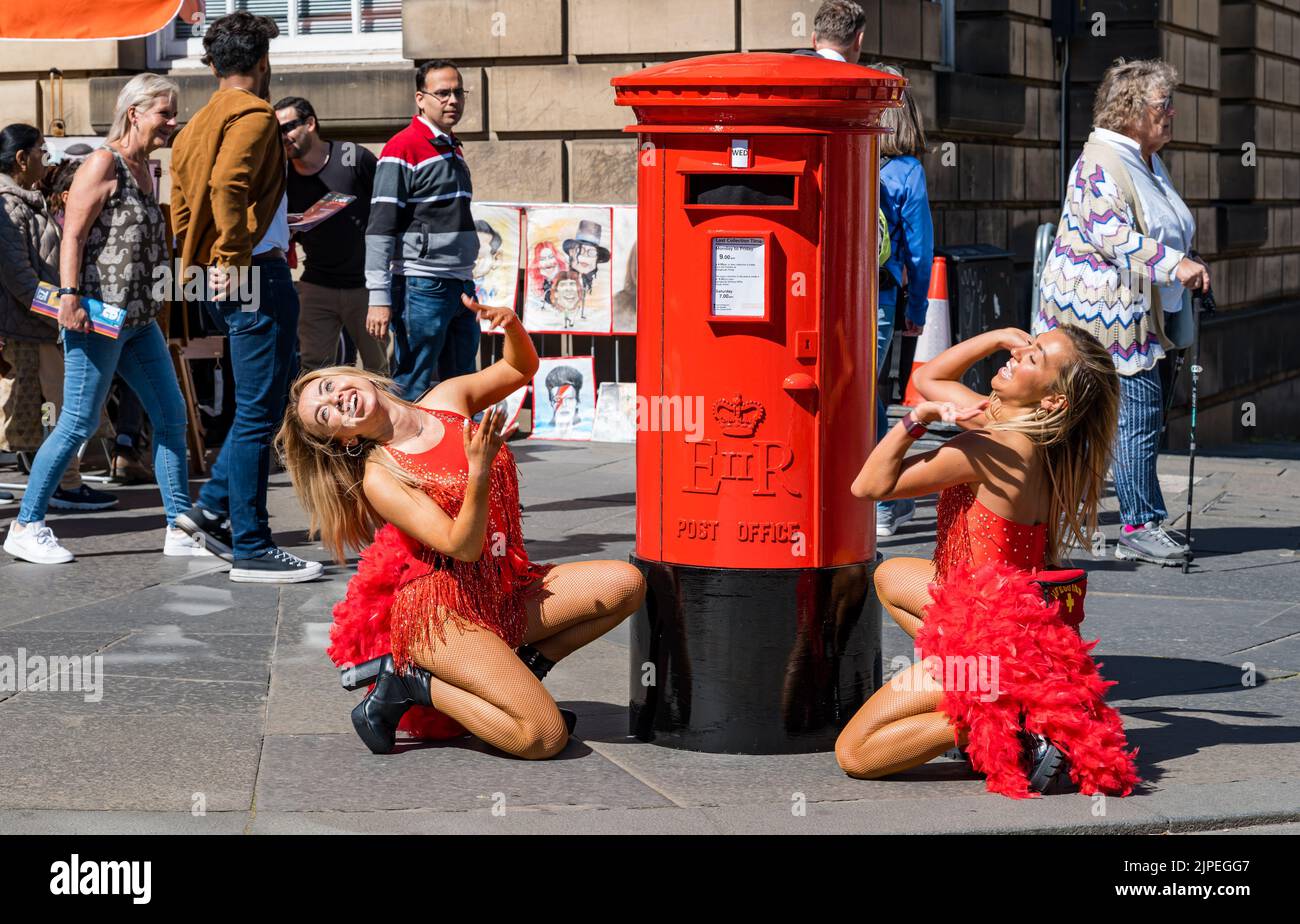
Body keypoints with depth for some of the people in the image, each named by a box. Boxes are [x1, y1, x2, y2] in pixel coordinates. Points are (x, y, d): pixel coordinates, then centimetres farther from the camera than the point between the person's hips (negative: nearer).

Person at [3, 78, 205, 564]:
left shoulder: (144, 167, 15)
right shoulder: (103, 163, -10)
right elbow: (73, 235, -15)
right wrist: (70, 297, -23)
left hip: (139, 318, 9)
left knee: (171, 417, 6)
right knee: (78, 423, -6)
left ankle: (180, 529, 11)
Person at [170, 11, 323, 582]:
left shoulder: (195, 127, 19)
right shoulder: (253, 114, -8)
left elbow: (182, 212, 18)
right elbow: (228, 186, -24)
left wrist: (203, 267, 16)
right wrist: (234, 258, -20)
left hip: (220, 283, 9)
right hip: (257, 277, -9)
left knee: (273, 392, 20)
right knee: (258, 413, -6)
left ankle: (212, 508, 17)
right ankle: (251, 550, -3)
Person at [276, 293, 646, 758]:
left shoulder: (447, 400, 5)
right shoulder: (379, 479, -12)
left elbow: (520, 369, 18)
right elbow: (463, 548, -19)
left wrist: (512, 327, -5)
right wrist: (478, 470, -33)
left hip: (505, 595, 7)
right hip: (440, 610, -7)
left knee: (625, 583, -10)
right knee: (544, 737, -22)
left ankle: (520, 671, -1)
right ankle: (407, 682, -4)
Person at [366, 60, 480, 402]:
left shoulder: (453, 148, 17)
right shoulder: (402, 148, -9)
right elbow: (381, 227, -13)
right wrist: (379, 296, -19)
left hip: (461, 284, 8)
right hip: (422, 287, -8)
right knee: (413, 389, -6)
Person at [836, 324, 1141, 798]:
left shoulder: (995, 447, -23)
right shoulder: (1005, 420, 2)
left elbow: (869, 486, -17)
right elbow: (928, 378, 20)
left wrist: (918, 417, -19)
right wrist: (999, 335, 7)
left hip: (990, 643, -9)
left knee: (852, 753, 0)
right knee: (891, 576, 32)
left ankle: (1004, 722, -12)